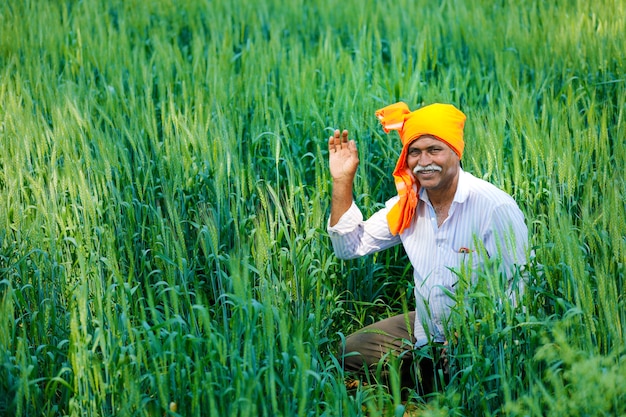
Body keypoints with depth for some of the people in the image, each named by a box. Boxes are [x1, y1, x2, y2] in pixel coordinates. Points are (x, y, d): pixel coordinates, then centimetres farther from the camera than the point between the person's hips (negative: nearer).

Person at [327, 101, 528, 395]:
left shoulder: (495, 208, -20)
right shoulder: (407, 205, 0)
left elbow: (519, 291, -19)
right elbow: (350, 247, 4)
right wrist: (342, 181, -7)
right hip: (425, 328, 7)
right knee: (350, 352, 0)